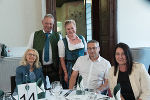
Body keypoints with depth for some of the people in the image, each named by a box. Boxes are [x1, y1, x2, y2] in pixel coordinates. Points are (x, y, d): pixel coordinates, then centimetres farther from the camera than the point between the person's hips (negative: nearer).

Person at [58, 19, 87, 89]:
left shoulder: (82, 38, 5)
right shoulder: (62, 42, -6)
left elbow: (86, 53, 12)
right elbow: (62, 59, -6)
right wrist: (65, 74, -10)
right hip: (69, 69, -3)